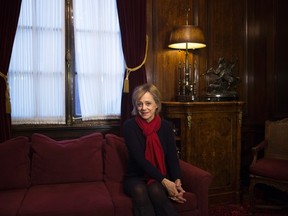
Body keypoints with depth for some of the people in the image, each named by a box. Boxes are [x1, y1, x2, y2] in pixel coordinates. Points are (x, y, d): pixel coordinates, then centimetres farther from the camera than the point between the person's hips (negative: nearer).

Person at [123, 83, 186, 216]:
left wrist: (177, 181, -23)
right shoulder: (130, 126, -10)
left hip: (162, 178, 1)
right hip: (136, 177, -1)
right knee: (139, 190, -34)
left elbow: (172, 157, -4)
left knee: (155, 190, -32)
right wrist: (164, 181, -25)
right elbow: (139, 158, -18)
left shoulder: (165, 126, -1)